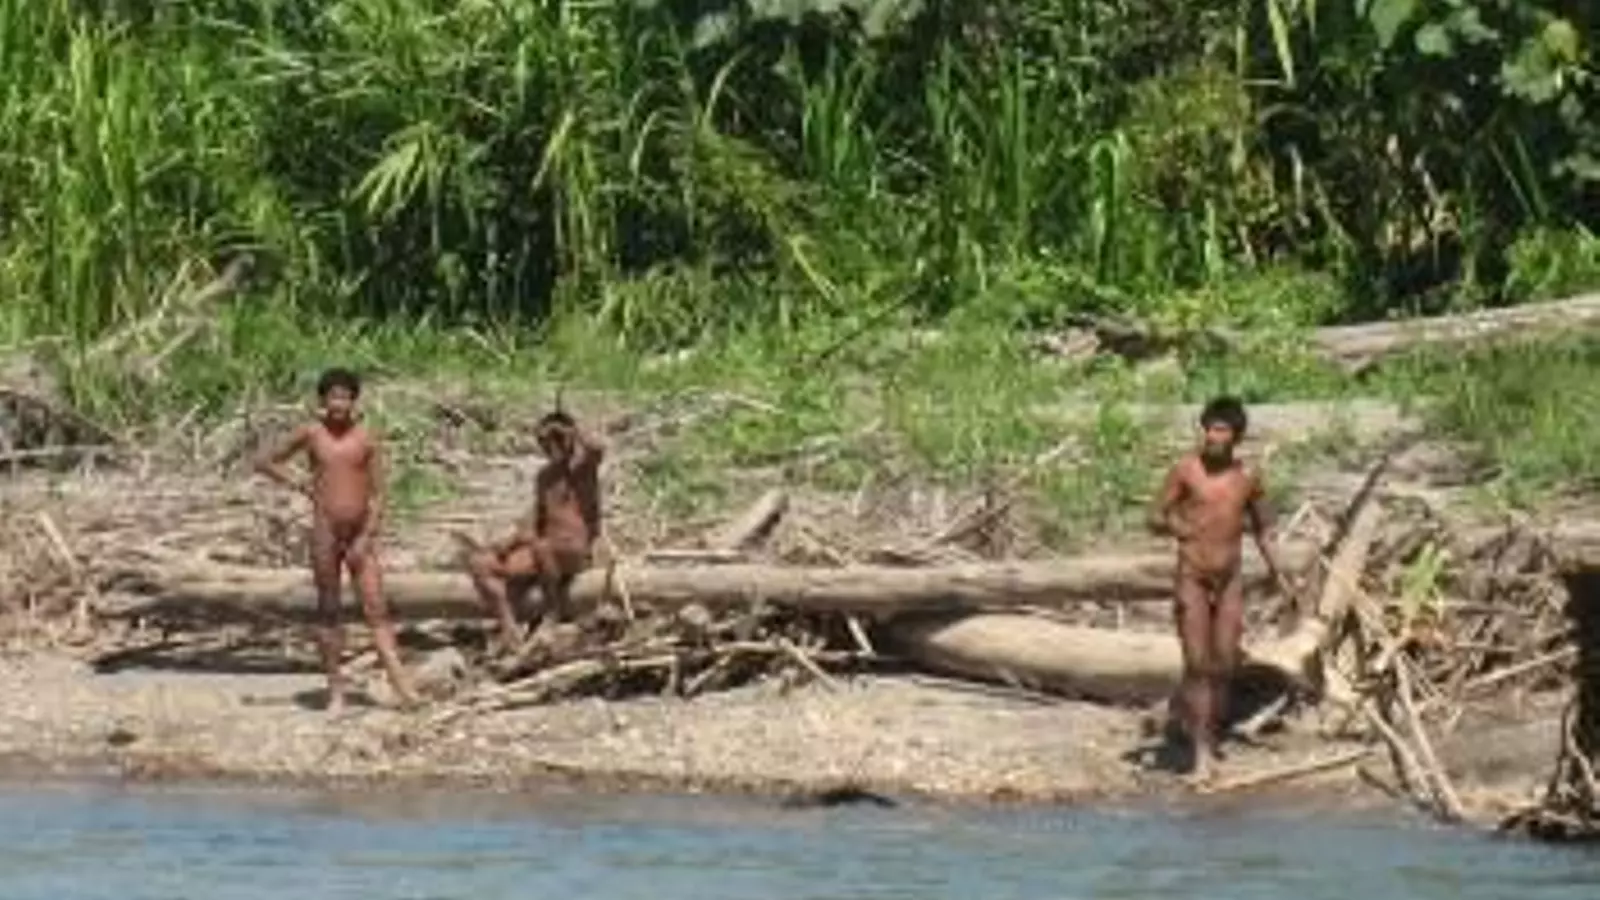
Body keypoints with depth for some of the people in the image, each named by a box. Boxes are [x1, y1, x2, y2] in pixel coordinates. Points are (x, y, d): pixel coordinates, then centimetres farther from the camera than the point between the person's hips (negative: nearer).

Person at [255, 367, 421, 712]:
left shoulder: (366, 439, 1)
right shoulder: (311, 434, 2)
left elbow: (377, 495, 0)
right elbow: (265, 463, 13)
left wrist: (366, 538, -10)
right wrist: (298, 485, 1)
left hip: (361, 533, 0)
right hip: (325, 531, 1)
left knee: (376, 609, -8)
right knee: (328, 611, 4)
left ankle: (399, 682, -17)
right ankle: (335, 690, 8)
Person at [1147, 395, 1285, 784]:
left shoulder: (1248, 478, 3)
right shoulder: (1186, 469, -6)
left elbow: (1262, 526, 17)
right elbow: (1155, 517, -4)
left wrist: (1274, 569, 8)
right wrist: (1173, 525, -26)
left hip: (1230, 580, 3)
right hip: (1192, 577, -3)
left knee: (1223, 665, 5)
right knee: (1197, 665, -8)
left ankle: (1210, 733, 25)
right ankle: (1202, 754, -7)